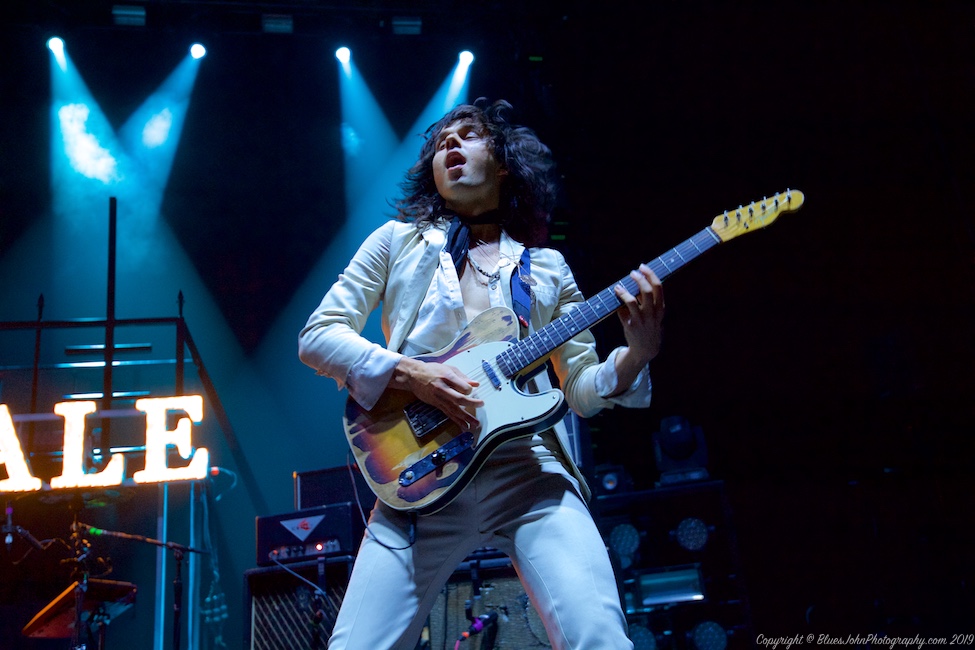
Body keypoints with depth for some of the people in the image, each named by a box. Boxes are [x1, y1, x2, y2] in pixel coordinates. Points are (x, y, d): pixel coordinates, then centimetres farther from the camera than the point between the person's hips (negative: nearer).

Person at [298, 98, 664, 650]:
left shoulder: (547, 269, 17)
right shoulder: (398, 241, 14)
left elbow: (582, 388, 14)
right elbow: (317, 336, 6)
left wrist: (638, 351, -7)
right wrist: (406, 371, -10)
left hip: (530, 471, 0)